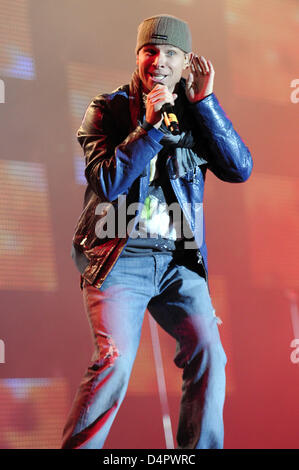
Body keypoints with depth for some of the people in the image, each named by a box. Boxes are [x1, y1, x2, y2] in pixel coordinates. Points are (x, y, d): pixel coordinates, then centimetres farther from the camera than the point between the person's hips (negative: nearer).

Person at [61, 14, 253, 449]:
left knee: (208, 355, -9)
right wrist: (150, 124, -16)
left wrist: (204, 101, -8)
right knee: (115, 360, -17)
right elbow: (106, 182, -8)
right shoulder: (108, 109, 4)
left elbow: (240, 169, -1)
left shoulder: (195, 113, 12)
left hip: (179, 261, 4)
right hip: (120, 257, -3)